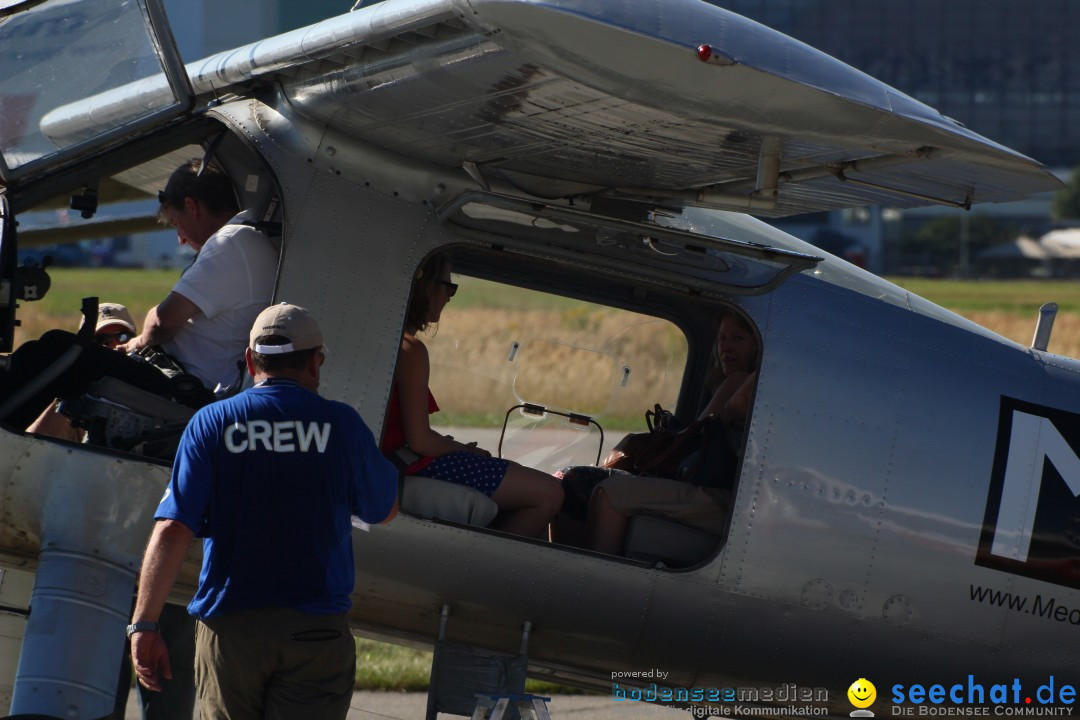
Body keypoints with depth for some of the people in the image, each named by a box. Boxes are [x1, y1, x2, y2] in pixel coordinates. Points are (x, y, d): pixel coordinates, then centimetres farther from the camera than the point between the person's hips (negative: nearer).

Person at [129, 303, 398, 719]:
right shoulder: (340, 424, 0)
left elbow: (172, 531, -8)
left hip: (228, 629, 1)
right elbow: (385, 511, 15)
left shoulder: (211, 423, 0)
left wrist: (143, 623, -6)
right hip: (315, 628, -1)